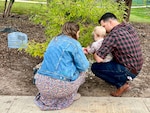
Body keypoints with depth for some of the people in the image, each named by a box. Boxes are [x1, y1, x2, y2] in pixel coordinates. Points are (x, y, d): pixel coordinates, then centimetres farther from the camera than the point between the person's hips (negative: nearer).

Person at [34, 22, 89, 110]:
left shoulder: (55, 40, 17)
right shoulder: (74, 43, -5)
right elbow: (84, 66, -3)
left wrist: (80, 51, 39)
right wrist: (81, 54, 19)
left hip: (41, 83, 6)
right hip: (59, 85, -6)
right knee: (82, 71, 21)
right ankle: (70, 97, 13)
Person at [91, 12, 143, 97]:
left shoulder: (113, 35, -23)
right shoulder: (129, 27, 2)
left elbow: (98, 59, -22)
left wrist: (95, 54, 2)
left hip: (129, 71, -9)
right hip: (136, 67, 9)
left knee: (95, 67, -4)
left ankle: (121, 84, -2)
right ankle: (123, 79, 17)